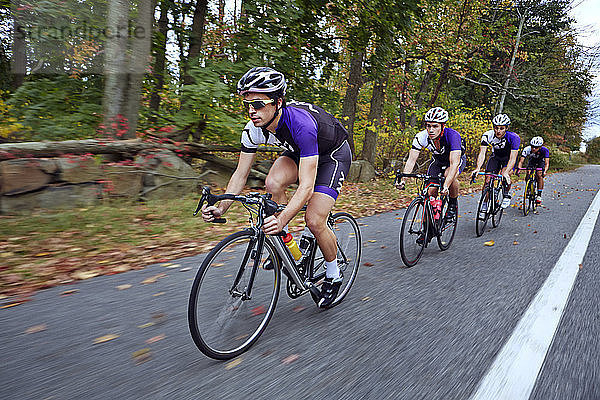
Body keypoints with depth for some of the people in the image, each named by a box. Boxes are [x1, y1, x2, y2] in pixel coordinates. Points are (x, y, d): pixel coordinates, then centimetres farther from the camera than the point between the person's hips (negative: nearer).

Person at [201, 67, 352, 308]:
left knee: (314, 220, -18)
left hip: (334, 154, -5)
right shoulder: (254, 129, -20)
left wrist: (282, 218, -57)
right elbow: (240, 174, -12)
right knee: (273, 183, -25)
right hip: (298, 152, 6)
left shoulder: (300, 123, -39)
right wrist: (221, 208, -26)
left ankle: (334, 276, 8)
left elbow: (306, 185, -44)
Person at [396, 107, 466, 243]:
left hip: (457, 158, -3)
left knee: (450, 175, -36)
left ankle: (453, 204, -7)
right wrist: (402, 179, -45)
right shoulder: (421, 137, -27)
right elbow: (411, 159, -29)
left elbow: (454, 164, -47)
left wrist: (446, 186, -60)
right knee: (430, 191, -11)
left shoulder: (453, 136, -38)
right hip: (437, 160, 3)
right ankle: (428, 228, 4)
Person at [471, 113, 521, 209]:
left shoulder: (514, 137, -32)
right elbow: (482, 153, -30)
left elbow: (513, 158, -37)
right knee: (488, 179, -11)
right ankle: (485, 204, 1)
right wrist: (477, 168, -47)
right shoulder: (487, 135, -26)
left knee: (504, 175, -29)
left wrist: (506, 172, -53)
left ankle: (507, 196, -2)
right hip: (496, 156, 3)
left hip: (508, 157, -2)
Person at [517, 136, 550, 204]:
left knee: (539, 176, -23)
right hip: (531, 161, 2)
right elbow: (521, 161, -36)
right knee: (528, 174, -21)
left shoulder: (545, 150, -34)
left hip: (541, 162, -2)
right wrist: (518, 169, -55)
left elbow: (547, 163, -39)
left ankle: (539, 195, -14)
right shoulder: (527, 149, -33)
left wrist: (545, 171, -58)